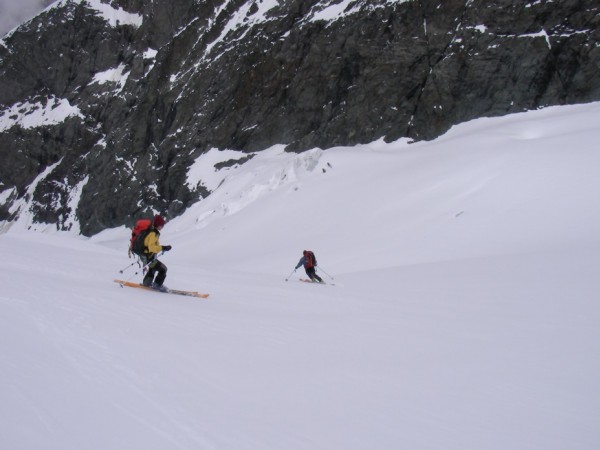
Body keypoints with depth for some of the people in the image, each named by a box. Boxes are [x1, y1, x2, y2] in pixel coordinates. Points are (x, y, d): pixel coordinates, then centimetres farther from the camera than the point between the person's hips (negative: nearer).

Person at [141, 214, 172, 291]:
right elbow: (151, 247, -35)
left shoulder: (150, 230, 5)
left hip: (145, 254, 11)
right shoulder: (153, 233, -26)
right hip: (148, 256, -11)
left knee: (153, 268, 35)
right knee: (163, 269, -9)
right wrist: (163, 248, -36)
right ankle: (157, 285, 1)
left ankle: (147, 283, 49)